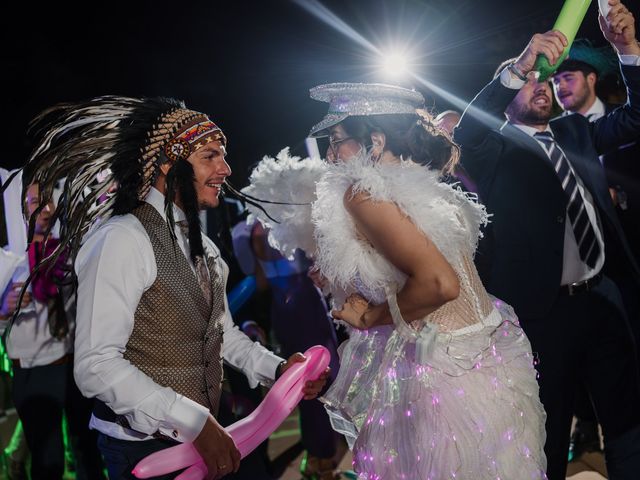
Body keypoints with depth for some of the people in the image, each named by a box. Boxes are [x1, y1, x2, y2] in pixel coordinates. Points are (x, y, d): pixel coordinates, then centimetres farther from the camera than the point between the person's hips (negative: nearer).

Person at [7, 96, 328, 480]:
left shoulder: (203, 247, 12)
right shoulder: (123, 239, -18)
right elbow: (96, 365, -24)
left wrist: (278, 369, 2)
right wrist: (195, 422, -26)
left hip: (203, 436, 8)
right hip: (145, 448, -8)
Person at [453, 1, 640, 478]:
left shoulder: (575, 131, 13)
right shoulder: (495, 150, -2)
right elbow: (465, 133, -23)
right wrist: (519, 65, -33)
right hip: (544, 308, -5)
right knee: (550, 434, 10)